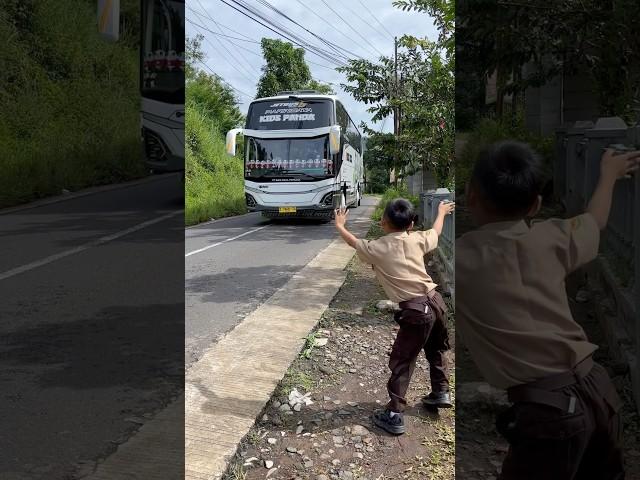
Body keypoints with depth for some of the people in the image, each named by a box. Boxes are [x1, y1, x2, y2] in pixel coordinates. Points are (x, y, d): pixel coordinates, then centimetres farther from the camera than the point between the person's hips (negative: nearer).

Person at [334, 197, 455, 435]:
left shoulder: (378, 249, -6)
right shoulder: (417, 239, 5)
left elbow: (354, 242, 14)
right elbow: (436, 232, 27)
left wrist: (339, 225, 33)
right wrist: (442, 212, 47)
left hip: (415, 310, -5)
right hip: (435, 300, 6)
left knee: (401, 362, 3)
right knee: (435, 350, 28)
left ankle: (394, 416, 5)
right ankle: (441, 392, 42)